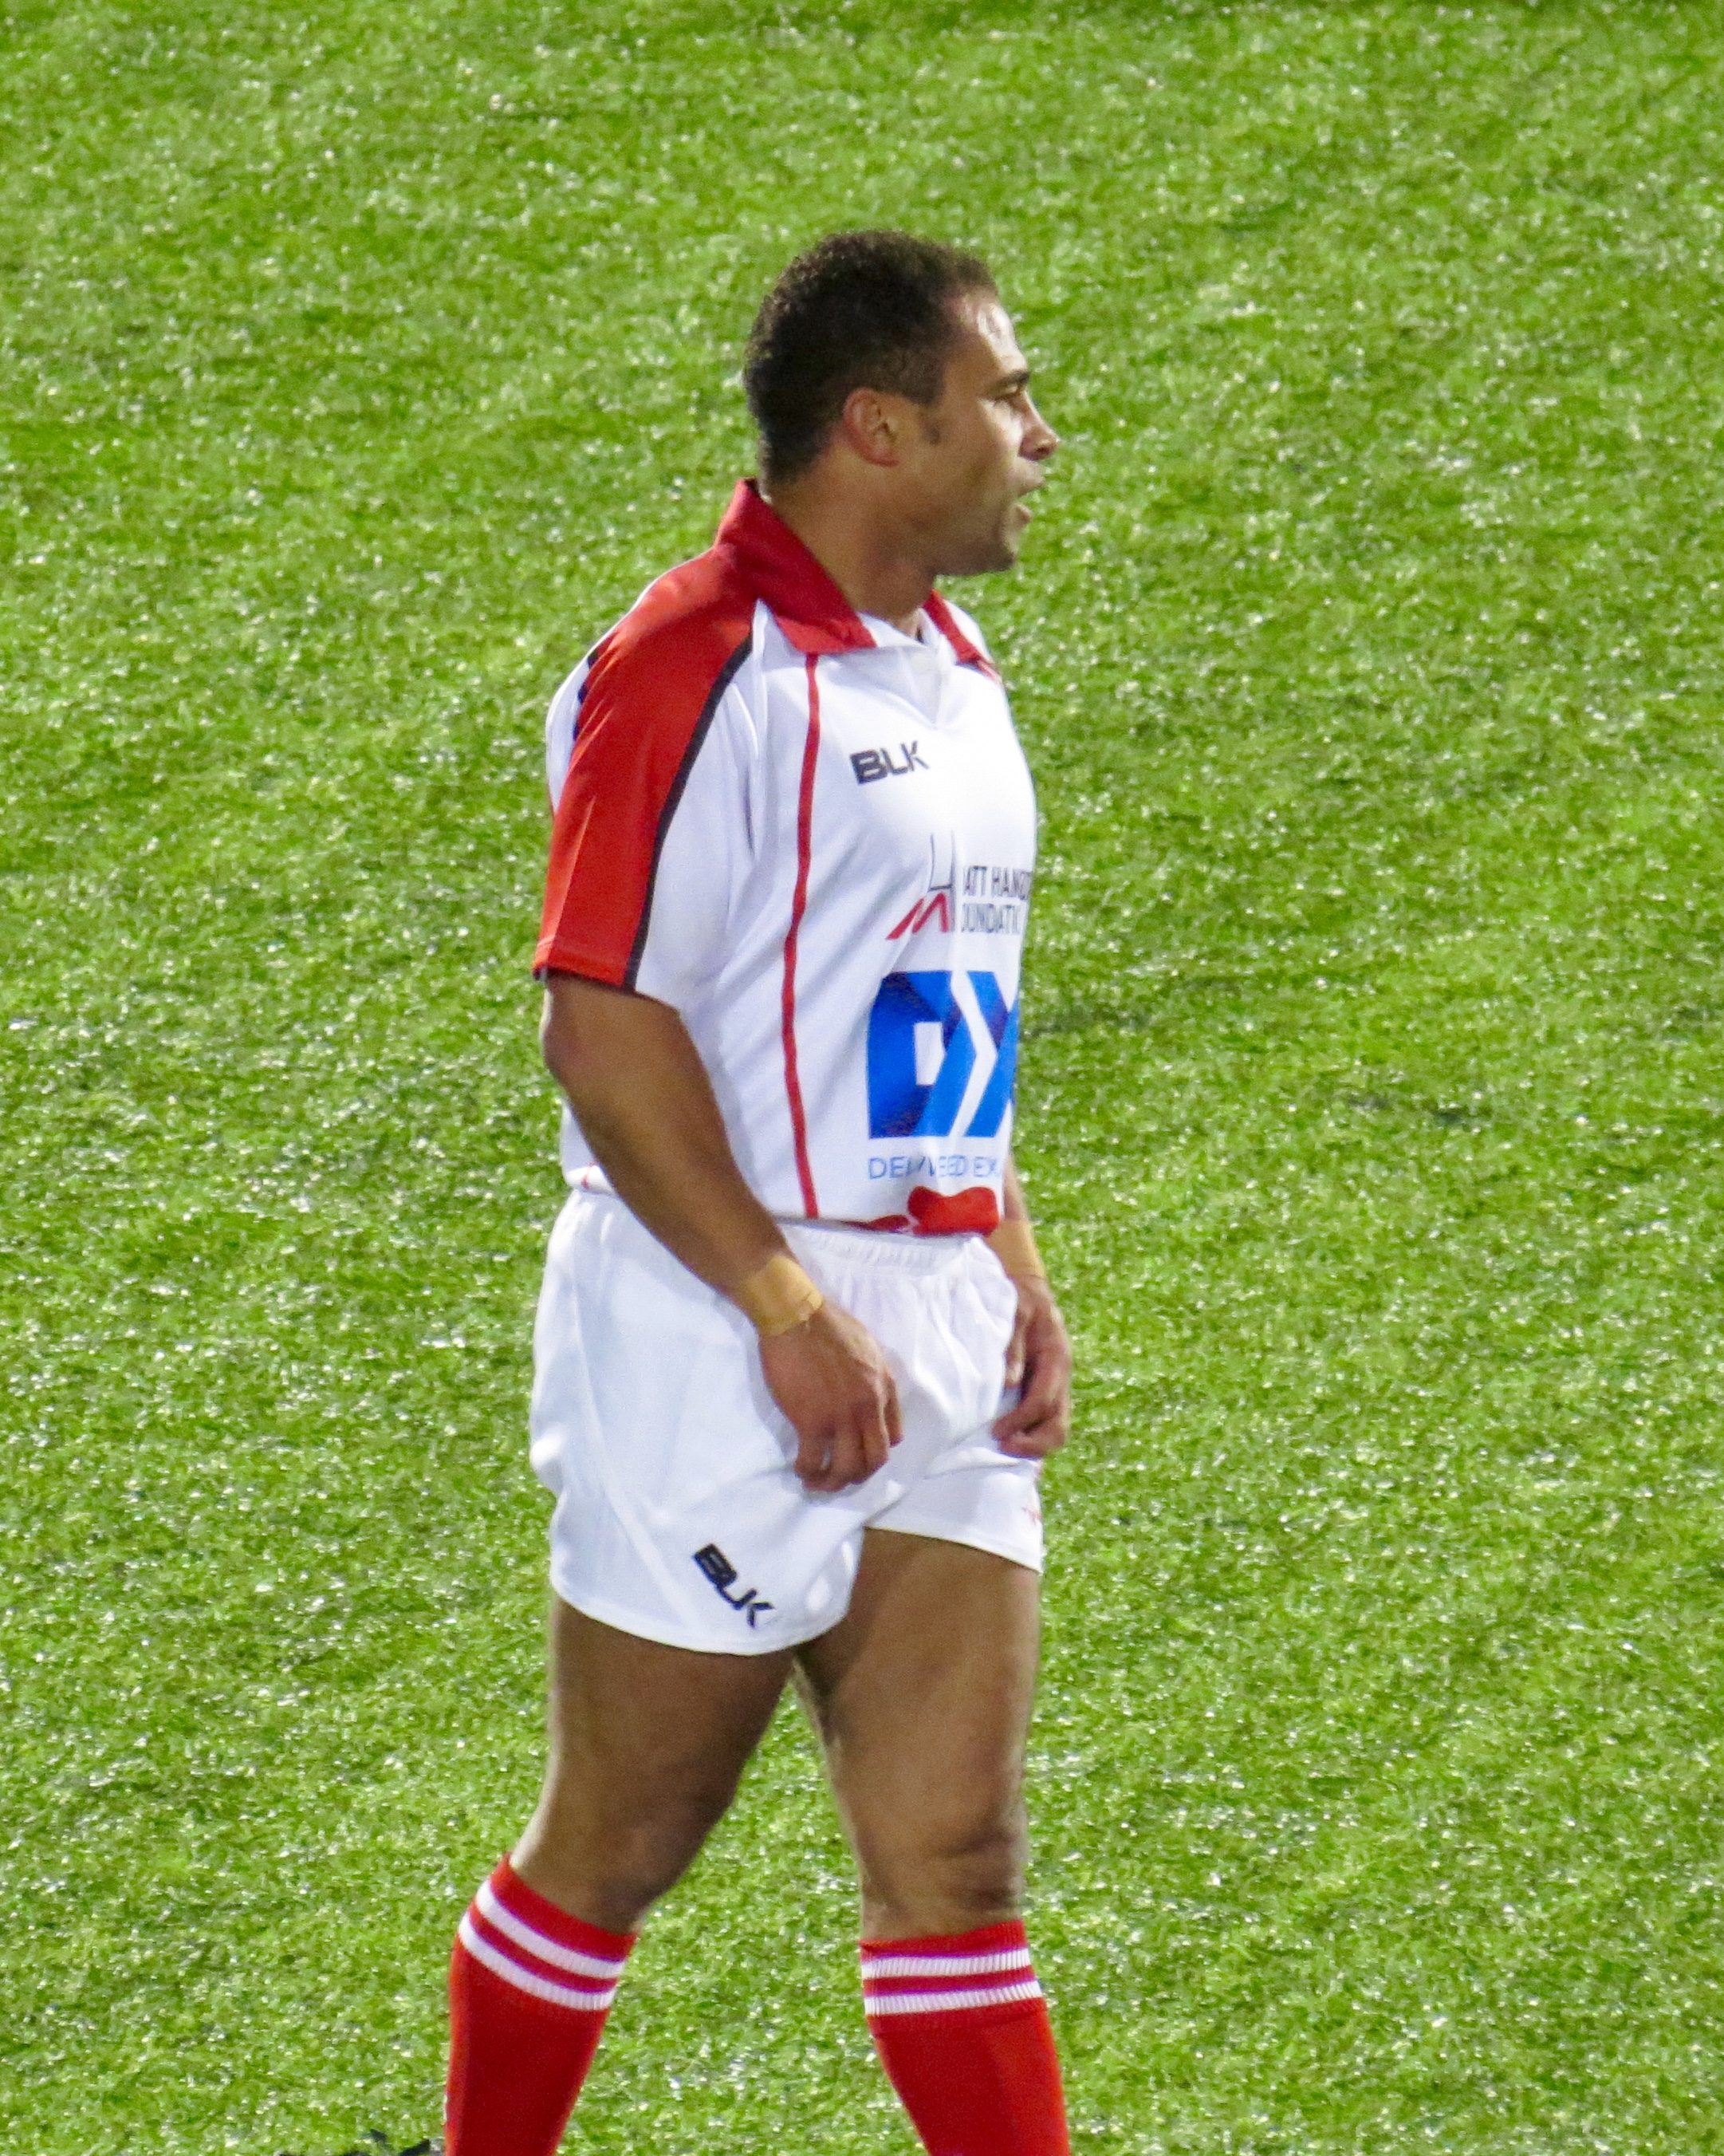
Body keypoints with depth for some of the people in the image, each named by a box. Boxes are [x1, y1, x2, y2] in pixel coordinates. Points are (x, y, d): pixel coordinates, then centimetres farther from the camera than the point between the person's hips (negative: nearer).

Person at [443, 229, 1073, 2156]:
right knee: (616, 1845, 4)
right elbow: (603, 1031, -18)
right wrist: (794, 1315, -19)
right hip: (717, 1331, -8)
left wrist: (1014, 1276, 13)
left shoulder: (945, 667, 15)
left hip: (930, 1330, 8)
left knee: (954, 1855, 4)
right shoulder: (696, 668, -14)